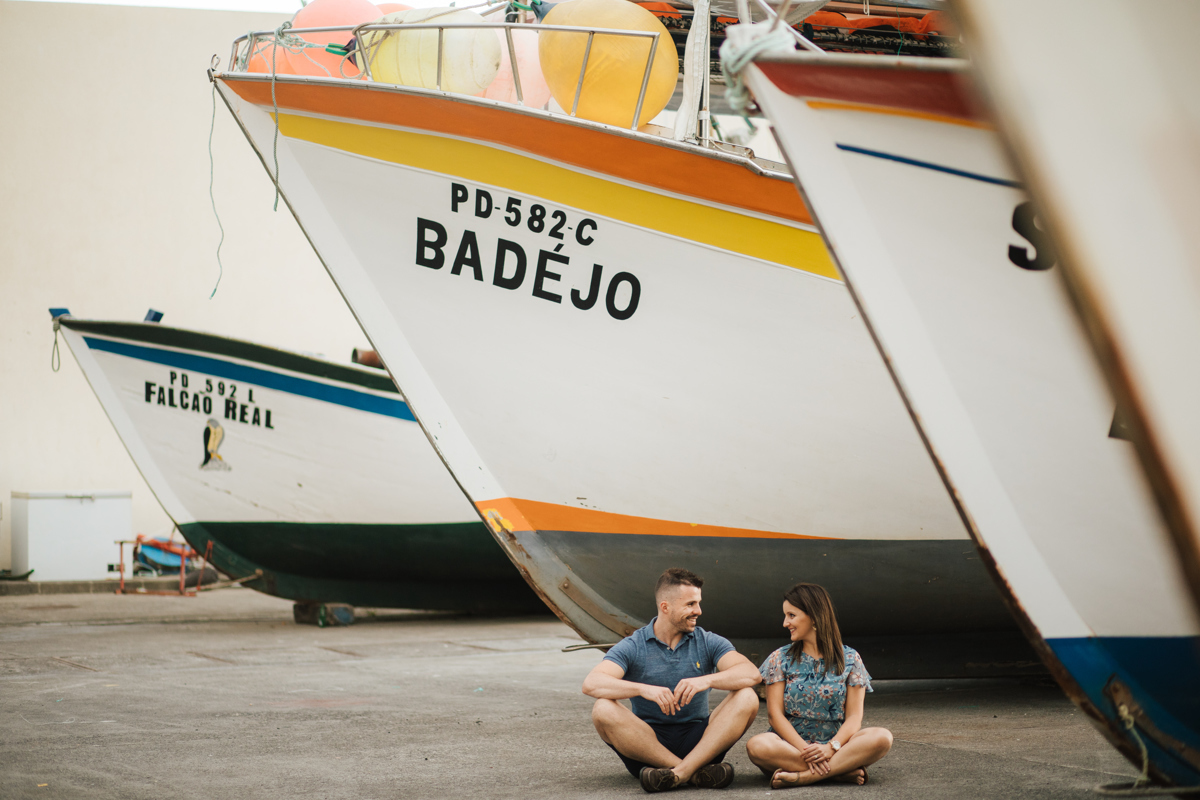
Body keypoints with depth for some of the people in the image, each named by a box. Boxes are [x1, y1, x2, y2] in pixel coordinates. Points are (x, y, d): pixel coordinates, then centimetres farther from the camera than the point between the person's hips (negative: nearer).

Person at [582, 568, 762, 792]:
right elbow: (591, 683, -19)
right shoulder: (632, 647, -1)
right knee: (603, 710, -28)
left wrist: (707, 680, -32)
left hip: (698, 743, 1)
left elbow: (752, 674, -13)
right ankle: (696, 772, -29)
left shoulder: (709, 643, 4)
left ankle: (679, 773, -34)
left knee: (746, 698, -20)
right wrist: (644, 689, -35)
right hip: (647, 744, -1)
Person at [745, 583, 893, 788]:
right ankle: (843, 770, -29)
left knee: (882, 738, -28)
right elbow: (775, 713, -2)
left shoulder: (849, 659, 7)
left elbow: (854, 715, 0)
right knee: (757, 746, -35)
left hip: (837, 745, 1)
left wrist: (831, 747, -20)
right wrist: (804, 750, -18)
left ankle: (803, 776, -31)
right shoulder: (780, 659, 7)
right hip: (791, 744, 0)